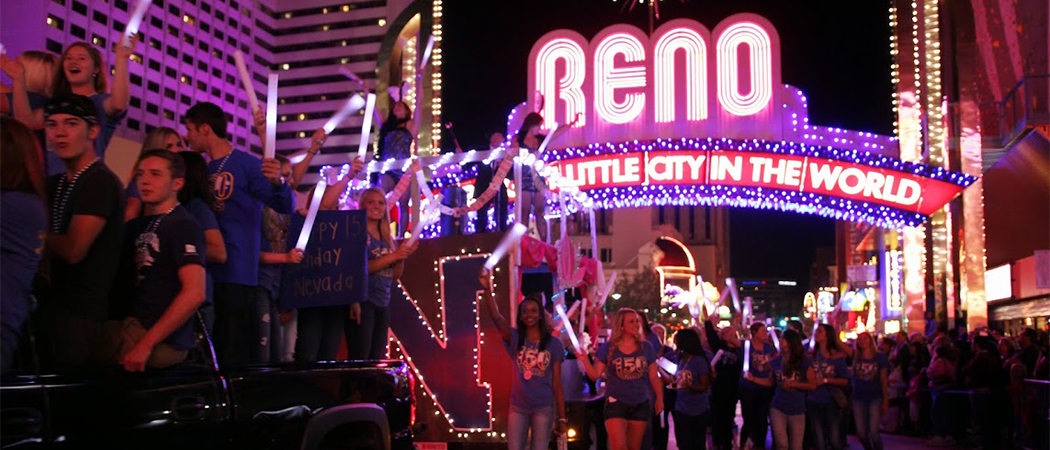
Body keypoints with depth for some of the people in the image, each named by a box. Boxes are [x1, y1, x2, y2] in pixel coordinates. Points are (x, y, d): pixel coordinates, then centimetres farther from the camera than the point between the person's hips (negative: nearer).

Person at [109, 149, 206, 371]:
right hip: (139, 325, 8)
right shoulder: (140, 225, 16)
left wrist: (146, 344, -21)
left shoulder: (183, 225, -11)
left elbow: (194, 293, -20)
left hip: (165, 342, -8)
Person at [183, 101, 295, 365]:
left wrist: (277, 183, -32)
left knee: (234, 356, -7)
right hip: (205, 273, 7)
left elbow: (286, 207, -12)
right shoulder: (202, 171, 16)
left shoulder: (247, 165, -5)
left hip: (236, 275, -7)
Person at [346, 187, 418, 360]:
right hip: (362, 303, -7)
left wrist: (402, 256, -1)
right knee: (359, 360, -9)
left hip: (383, 305, 7)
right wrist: (393, 255, -18)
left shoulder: (387, 238, 15)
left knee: (376, 360, 8)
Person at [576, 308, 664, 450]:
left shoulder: (646, 347, 3)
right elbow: (595, 375, -2)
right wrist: (585, 360, -18)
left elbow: (654, 376, 8)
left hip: (640, 405, 3)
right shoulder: (608, 347, -2)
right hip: (616, 403, -2)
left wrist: (659, 398, 0)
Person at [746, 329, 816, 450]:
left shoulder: (804, 362, -7)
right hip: (777, 409, 2)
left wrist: (793, 384, -17)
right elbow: (771, 382, 14)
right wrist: (753, 378, 2)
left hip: (797, 411, -1)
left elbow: (812, 385, -6)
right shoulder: (776, 361, 3)